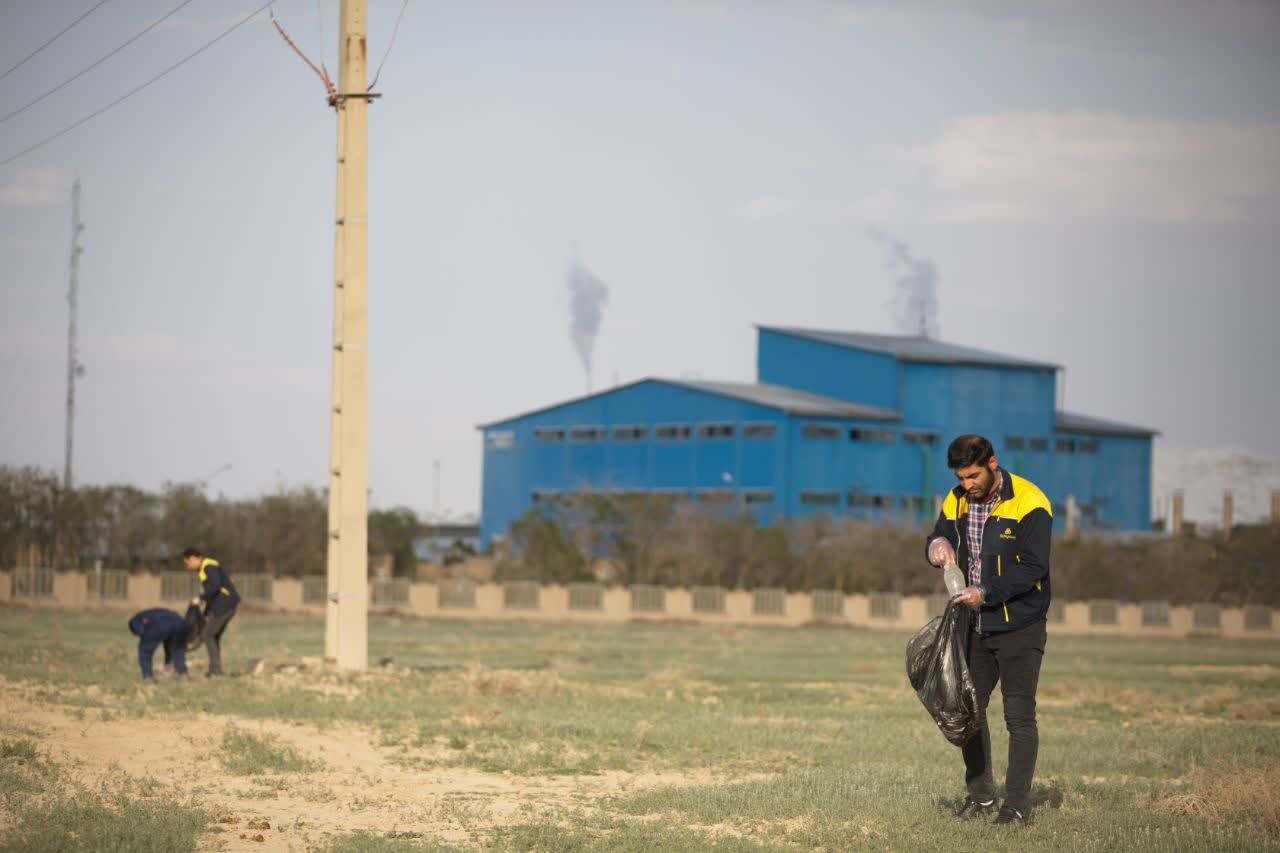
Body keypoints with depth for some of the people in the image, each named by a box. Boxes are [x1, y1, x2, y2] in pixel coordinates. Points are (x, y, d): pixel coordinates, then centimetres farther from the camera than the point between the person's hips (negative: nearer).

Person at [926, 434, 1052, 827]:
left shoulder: (1028, 503, -15)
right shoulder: (957, 501, 5)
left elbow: (1033, 568, -19)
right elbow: (938, 536, 12)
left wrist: (987, 594, -27)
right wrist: (938, 545, -14)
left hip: (1020, 628, -6)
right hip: (975, 628, 6)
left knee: (1019, 716, -3)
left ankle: (1017, 805, 1)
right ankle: (980, 795, 22)